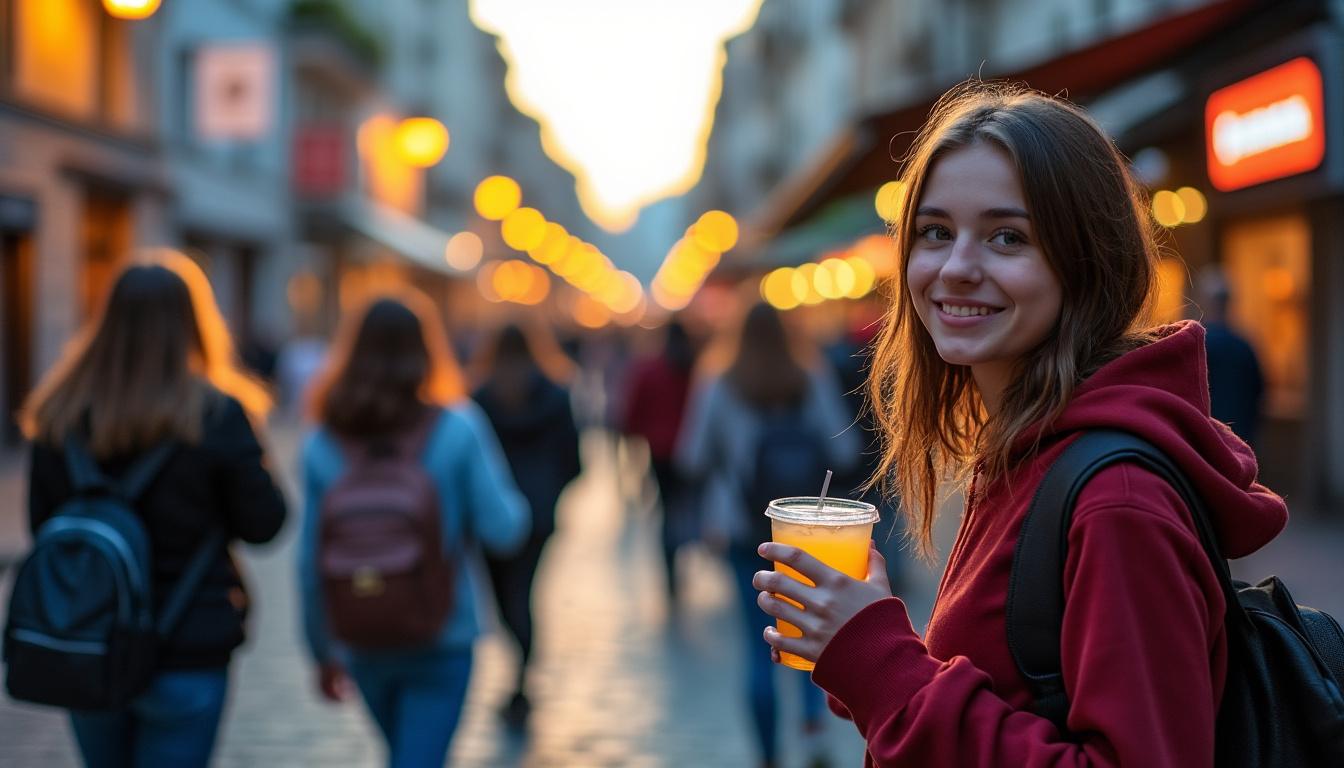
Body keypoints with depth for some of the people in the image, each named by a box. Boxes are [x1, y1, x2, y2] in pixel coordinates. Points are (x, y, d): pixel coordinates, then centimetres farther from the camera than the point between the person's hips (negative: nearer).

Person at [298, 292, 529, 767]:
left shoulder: (323, 444, -3)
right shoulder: (457, 430, -11)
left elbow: (312, 562, 0)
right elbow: (502, 530, -13)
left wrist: (323, 651, 11)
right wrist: (516, 502, 10)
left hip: (364, 643, 4)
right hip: (443, 638, -4)